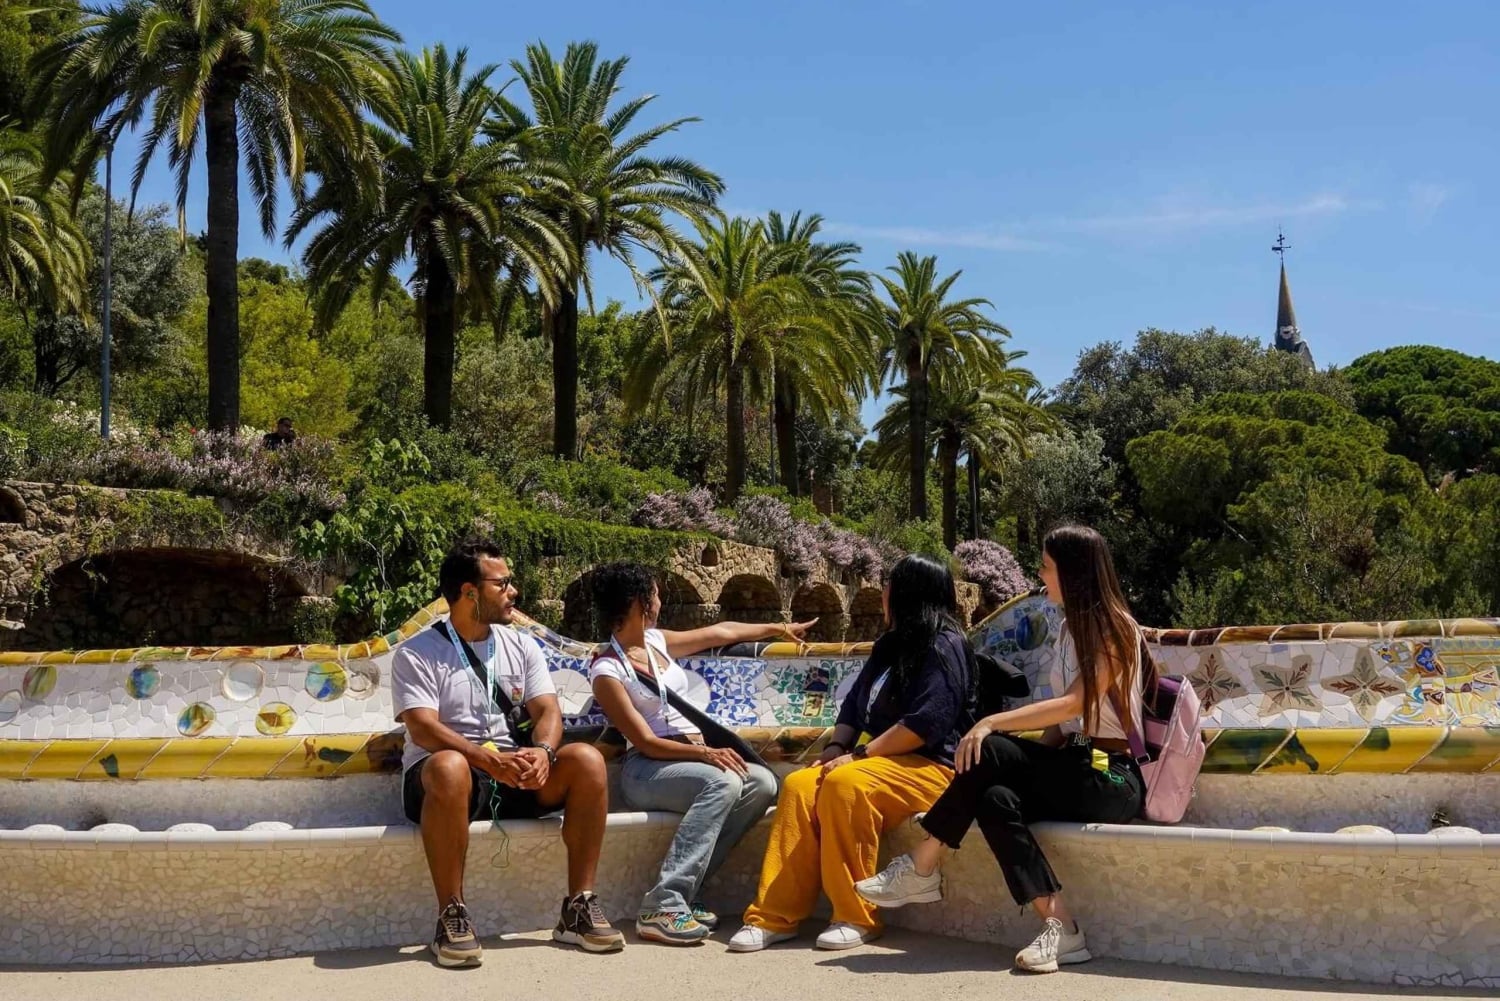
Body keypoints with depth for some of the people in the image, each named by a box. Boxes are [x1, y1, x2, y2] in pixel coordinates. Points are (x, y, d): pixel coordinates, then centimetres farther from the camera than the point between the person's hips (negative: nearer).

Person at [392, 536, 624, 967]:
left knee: (587, 760, -22)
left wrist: (543, 751, -22)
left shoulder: (522, 646, 13)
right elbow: (422, 729, -15)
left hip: (517, 771, 5)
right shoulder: (416, 653, -2)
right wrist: (489, 760, -30)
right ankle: (451, 916, -29)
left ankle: (578, 908, -17)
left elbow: (547, 710, 3)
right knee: (449, 767, -40)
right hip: (447, 773, -4)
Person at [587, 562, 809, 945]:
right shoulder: (607, 671, -10)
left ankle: (684, 888, -18)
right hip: (646, 770, -8)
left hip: (693, 758, 8)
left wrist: (778, 628, 37)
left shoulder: (657, 641, 13)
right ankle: (663, 905, -35)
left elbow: (721, 632, 28)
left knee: (762, 782, -18)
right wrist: (706, 753, -25)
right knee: (723, 782, -35)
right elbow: (646, 742, -15)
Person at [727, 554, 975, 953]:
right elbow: (854, 703, 19)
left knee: (846, 783, -33)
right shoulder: (890, 646, 21)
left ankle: (856, 918, -24)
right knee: (800, 785, -17)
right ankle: (774, 916, -21)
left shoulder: (943, 646, -8)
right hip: (884, 761, 8)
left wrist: (860, 754, -18)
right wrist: (837, 746, 0)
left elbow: (926, 723, -19)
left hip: (931, 766, -8)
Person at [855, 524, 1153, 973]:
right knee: (996, 798, -24)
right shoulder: (1071, 629, 19)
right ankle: (1060, 929, -27)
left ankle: (921, 870, -15)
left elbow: (1074, 704, -18)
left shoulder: (1116, 630, -7)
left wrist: (994, 722, -23)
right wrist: (1032, 760, -2)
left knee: (992, 752, -26)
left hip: (1112, 778, -7)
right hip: (1074, 770, 7)